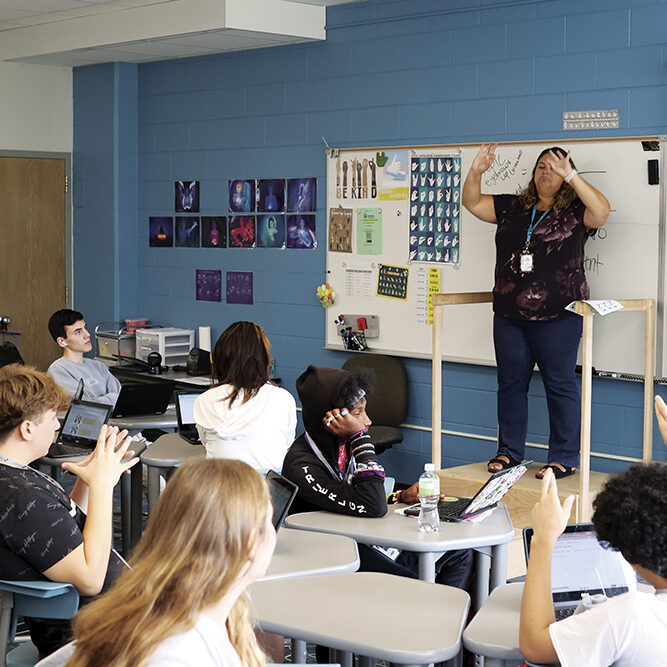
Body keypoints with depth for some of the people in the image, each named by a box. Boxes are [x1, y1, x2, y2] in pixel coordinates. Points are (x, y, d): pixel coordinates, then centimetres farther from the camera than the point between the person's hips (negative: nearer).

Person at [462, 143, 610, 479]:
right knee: (511, 382, 11)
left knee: (560, 385, 0)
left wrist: (570, 175, -25)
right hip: (509, 315, 5)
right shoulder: (512, 207, 12)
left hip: (557, 317, -5)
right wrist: (476, 171, -6)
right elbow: (472, 202, 11)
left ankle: (564, 458, 8)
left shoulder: (574, 212, -1)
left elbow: (601, 211, -20)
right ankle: (509, 451, 23)